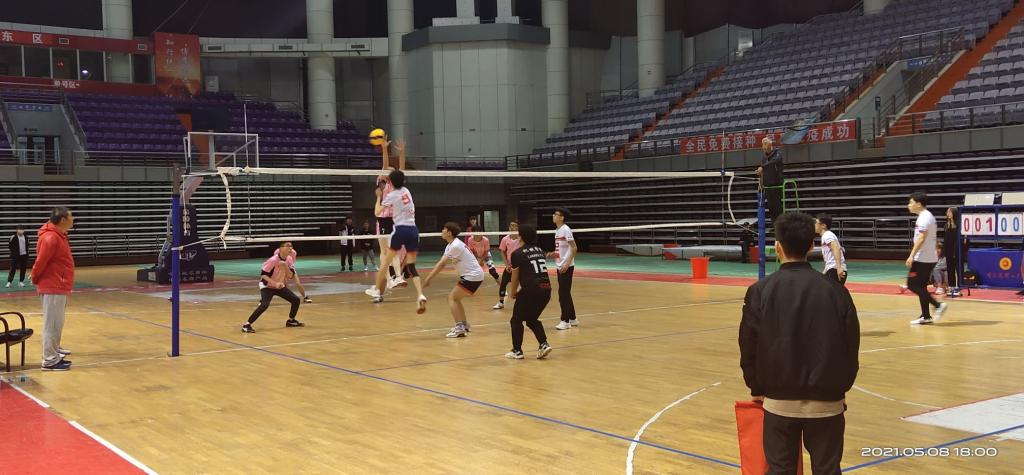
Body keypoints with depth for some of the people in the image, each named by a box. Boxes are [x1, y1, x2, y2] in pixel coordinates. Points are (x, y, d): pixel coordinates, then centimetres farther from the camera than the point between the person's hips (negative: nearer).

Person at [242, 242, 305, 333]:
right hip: (267, 286, -7)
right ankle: (247, 325, -24)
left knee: (296, 300, 3)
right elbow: (263, 274, -23)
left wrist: (285, 267, -26)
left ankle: (291, 321, 26)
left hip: (280, 286, 7)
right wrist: (275, 283, -31)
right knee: (265, 305, -29)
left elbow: (291, 275, -8)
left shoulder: (289, 259, -7)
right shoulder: (273, 260, -25)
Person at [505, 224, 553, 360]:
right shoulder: (540, 250, 15)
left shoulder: (517, 253, -2)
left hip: (531, 290, -6)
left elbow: (515, 277, 2)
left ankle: (517, 351, 14)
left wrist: (513, 293, 18)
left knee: (516, 320, 13)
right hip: (546, 289, 6)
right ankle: (544, 344, 7)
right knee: (532, 319, 23)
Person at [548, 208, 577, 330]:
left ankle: (565, 320, -2)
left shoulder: (566, 230, -13)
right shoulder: (557, 231, 13)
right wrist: (552, 254, 7)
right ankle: (572, 318, 22)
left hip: (566, 267, -9)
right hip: (560, 266, 9)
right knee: (565, 293, 13)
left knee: (563, 293, -7)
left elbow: (574, 248, -17)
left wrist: (567, 263, -23)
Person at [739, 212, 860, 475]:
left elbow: (748, 349, -1)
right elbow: (851, 348, 2)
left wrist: (757, 389, 14)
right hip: (826, 401, 1)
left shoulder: (760, 291, -8)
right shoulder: (835, 290, -5)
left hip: (779, 401, 0)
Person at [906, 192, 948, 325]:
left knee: (913, 285, -7)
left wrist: (912, 256, -25)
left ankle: (938, 305, -10)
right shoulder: (927, 216, 16)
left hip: (922, 258, -10)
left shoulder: (924, 217, -15)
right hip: (929, 258, 10)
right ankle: (926, 317, 12)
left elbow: (921, 238, -23)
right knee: (920, 286, 12)